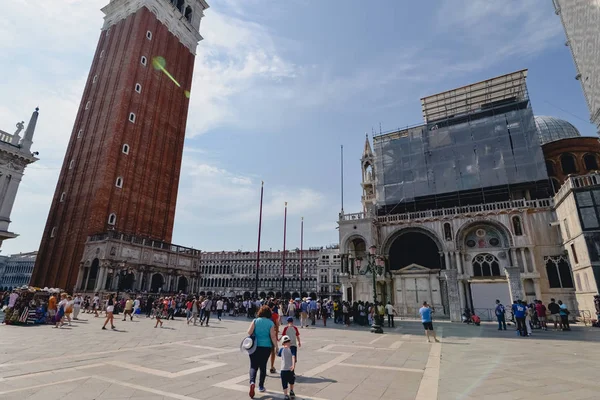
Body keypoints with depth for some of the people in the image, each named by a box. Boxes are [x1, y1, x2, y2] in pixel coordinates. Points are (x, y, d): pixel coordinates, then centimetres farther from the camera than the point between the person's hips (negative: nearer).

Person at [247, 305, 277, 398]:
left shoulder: (255, 321, -2)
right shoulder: (271, 323, -4)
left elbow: (249, 332, -10)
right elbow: (273, 336, -8)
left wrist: (254, 335, 10)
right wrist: (276, 347, 1)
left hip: (255, 346, 0)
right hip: (266, 347, 0)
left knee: (254, 366, 8)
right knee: (263, 366, 16)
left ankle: (252, 382, -16)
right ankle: (261, 386, 25)